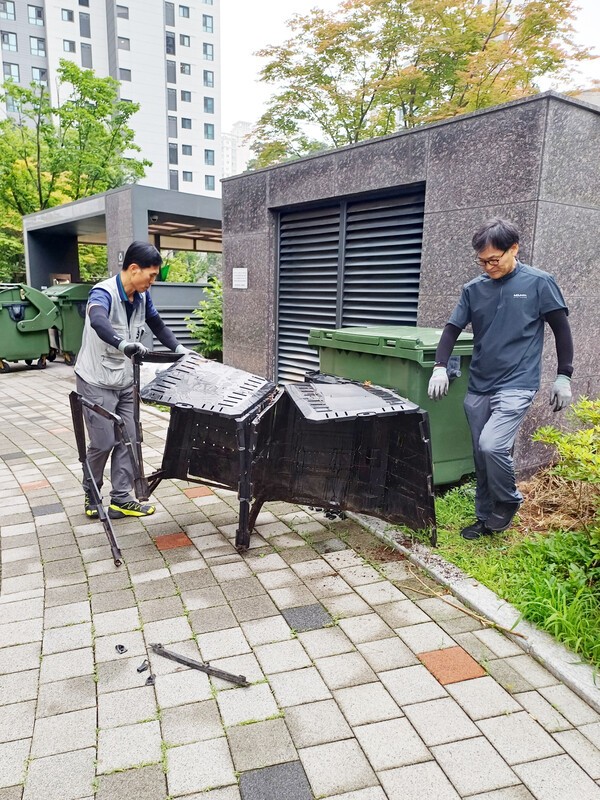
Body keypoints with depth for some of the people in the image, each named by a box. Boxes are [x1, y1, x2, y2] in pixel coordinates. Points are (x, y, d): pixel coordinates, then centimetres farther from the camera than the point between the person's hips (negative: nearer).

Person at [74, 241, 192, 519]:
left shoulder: (142, 296, 0)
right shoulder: (103, 292, -23)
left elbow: (157, 324, 17)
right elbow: (98, 321, -46)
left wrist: (181, 350, 9)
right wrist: (123, 344, -63)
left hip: (125, 382, 7)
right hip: (97, 383, -7)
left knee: (127, 440, 5)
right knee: (103, 443, 0)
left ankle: (121, 499, 15)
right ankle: (90, 493, 25)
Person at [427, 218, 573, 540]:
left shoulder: (539, 283, -4)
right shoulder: (473, 288, 5)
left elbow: (561, 330, 2)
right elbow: (452, 329, 8)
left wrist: (563, 377, 1)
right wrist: (440, 367, -6)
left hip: (516, 386, -4)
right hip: (478, 387, 5)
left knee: (492, 446, -21)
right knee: (481, 456, 9)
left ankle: (508, 502, 7)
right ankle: (486, 519, 26)